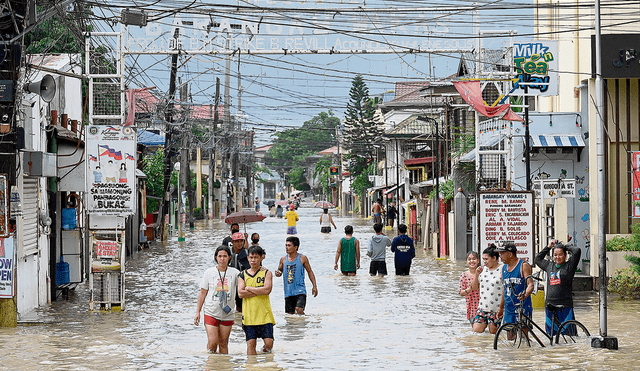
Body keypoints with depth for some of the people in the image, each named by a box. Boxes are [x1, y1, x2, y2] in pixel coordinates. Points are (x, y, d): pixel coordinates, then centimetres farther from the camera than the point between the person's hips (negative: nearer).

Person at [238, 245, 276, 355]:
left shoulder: (267, 273, 5)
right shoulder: (243, 275, 9)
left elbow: (267, 289, -11)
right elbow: (240, 293, -5)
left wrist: (249, 288, -6)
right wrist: (260, 291, -9)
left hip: (264, 314, -1)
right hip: (249, 314, 1)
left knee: (269, 343, -6)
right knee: (251, 343, -2)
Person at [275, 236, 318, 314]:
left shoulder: (302, 258, -1)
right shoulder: (283, 259, 7)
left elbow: (310, 272, 8)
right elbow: (279, 270, 21)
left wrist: (314, 286, 2)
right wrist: (278, 274, -5)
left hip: (300, 291, -4)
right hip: (288, 292, 4)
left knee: (299, 310, -23)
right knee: (290, 313, 8)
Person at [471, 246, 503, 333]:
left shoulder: (502, 270, -9)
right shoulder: (483, 269, 8)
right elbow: (474, 287, 12)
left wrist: (501, 307, -15)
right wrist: (476, 274, -4)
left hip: (496, 308, -5)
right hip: (482, 306, 5)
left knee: (493, 331, 3)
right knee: (477, 329, -1)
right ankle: (486, 323, 22)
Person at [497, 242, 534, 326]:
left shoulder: (523, 266, -7)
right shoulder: (504, 268, 12)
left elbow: (530, 284, -16)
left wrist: (525, 294, -37)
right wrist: (501, 307, 26)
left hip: (523, 308, -6)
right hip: (509, 309, 6)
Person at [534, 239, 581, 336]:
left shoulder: (569, 266, 2)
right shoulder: (549, 266, 16)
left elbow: (577, 251, -8)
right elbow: (538, 259, 32)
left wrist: (565, 246, 8)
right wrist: (549, 247, 25)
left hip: (565, 306, -5)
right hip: (550, 305, 5)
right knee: (551, 333, 7)